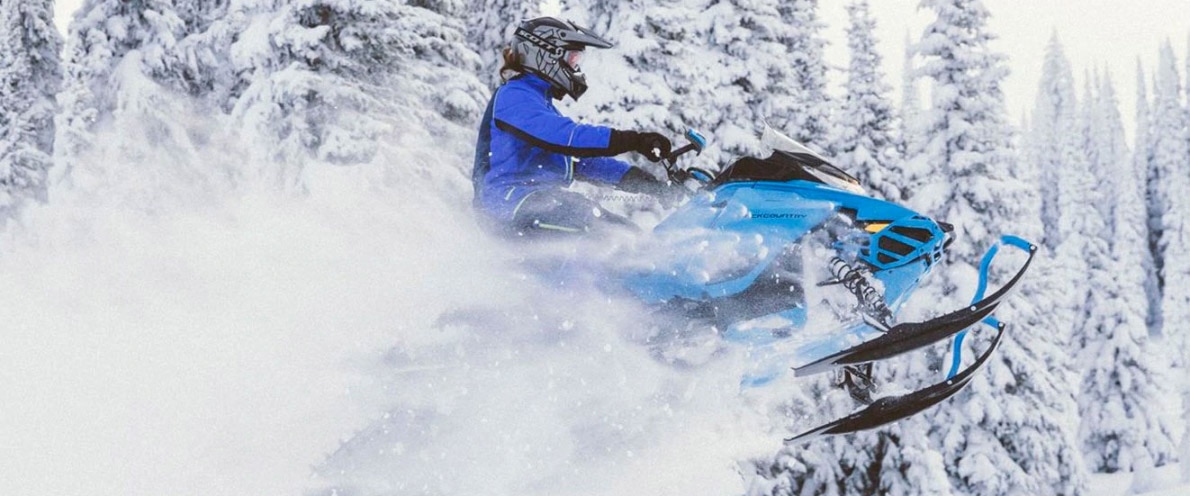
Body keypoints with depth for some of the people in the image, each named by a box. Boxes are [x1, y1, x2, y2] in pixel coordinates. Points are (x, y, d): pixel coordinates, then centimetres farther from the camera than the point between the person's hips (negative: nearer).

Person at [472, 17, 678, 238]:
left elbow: (581, 160, 24)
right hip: (513, 201, -10)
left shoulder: (543, 103, 27)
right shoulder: (514, 95, -6)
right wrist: (632, 141, -30)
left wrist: (647, 181, 14)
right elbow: (561, 135, -23)